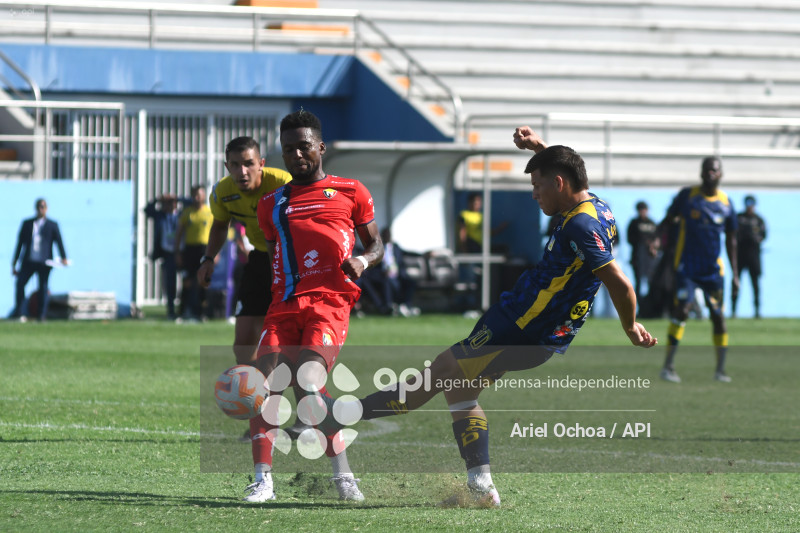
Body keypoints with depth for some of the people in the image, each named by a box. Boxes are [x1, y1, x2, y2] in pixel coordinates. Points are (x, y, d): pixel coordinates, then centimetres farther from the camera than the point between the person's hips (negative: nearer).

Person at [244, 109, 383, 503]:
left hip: (329, 301, -4)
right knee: (264, 385, -13)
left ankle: (343, 476, -14)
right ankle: (263, 481, -10)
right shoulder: (272, 204, 22)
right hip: (284, 305, 4)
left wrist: (363, 260, -4)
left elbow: (376, 246, 17)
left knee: (310, 385, -23)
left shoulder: (349, 192, 13)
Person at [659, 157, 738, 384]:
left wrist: (735, 274, 11)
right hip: (686, 266, -3)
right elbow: (668, 220, 7)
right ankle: (668, 367, -8)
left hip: (714, 269, 3)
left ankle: (720, 369, 12)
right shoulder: (687, 195, -3)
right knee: (681, 311, -13)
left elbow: (730, 239, 11)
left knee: (718, 316, 3)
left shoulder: (726, 203, 4)